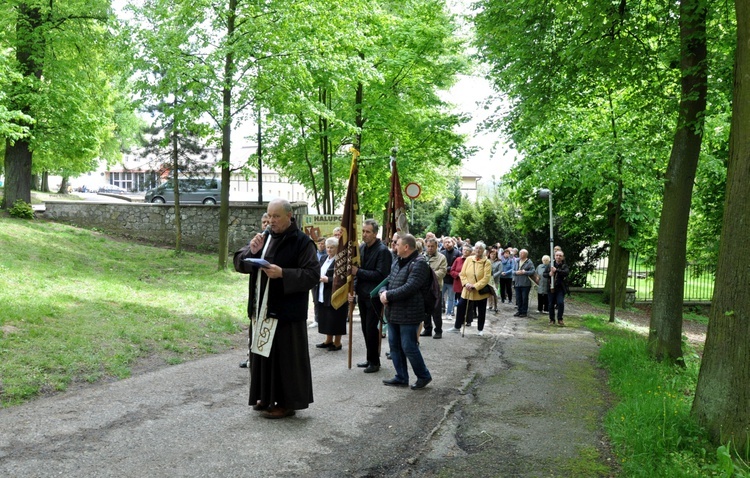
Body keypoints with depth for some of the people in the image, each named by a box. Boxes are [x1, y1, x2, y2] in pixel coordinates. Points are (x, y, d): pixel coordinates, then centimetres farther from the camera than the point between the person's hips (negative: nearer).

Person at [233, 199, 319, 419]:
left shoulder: (301, 242, -9)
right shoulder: (265, 238, 9)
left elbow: (313, 274, -15)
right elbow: (238, 262, 9)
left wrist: (282, 273, -24)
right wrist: (252, 251, -12)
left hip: (286, 312, -7)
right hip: (262, 309, 7)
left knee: (284, 356, 0)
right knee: (263, 354, 14)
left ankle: (287, 402, 13)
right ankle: (266, 397, 28)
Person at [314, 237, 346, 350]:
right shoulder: (323, 259, 14)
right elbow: (319, 273, 20)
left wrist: (328, 280, -21)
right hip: (322, 295, 8)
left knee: (335, 320, 0)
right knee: (326, 319, 14)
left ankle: (337, 343, 11)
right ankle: (328, 340, 26)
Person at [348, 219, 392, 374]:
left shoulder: (382, 251, -14)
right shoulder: (361, 248, 7)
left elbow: (381, 275, -20)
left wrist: (358, 272, -20)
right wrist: (353, 289, 2)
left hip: (374, 296, -7)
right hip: (362, 294, 7)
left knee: (371, 329, -2)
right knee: (365, 329, 14)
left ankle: (374, 361, 11)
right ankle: (370, 359, 26)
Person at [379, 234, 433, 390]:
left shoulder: (419, 264, -16)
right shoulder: (398, 262, 14)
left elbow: (409, 287, -25)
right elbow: (388, 279, 13)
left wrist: (389, 295, -19)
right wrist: (383, 292, -8)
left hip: (408, 314, -9)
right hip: (393, 312, 9)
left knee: (408, 347, -3)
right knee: (395, 345, 13)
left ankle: (423, 376, 15)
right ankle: (401, 378, 24)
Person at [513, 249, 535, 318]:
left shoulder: (529, 262, -4)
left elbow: (533, 272, -12)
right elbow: (513, 272, 13)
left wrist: (524, 272, -15)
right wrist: (516, 272, -8)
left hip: (525, 284, -5)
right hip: (517, 283, 5)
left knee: (524, 299, 0)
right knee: (518, 299, 9)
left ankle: (524, 312, 9)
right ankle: (520, 311, 20)